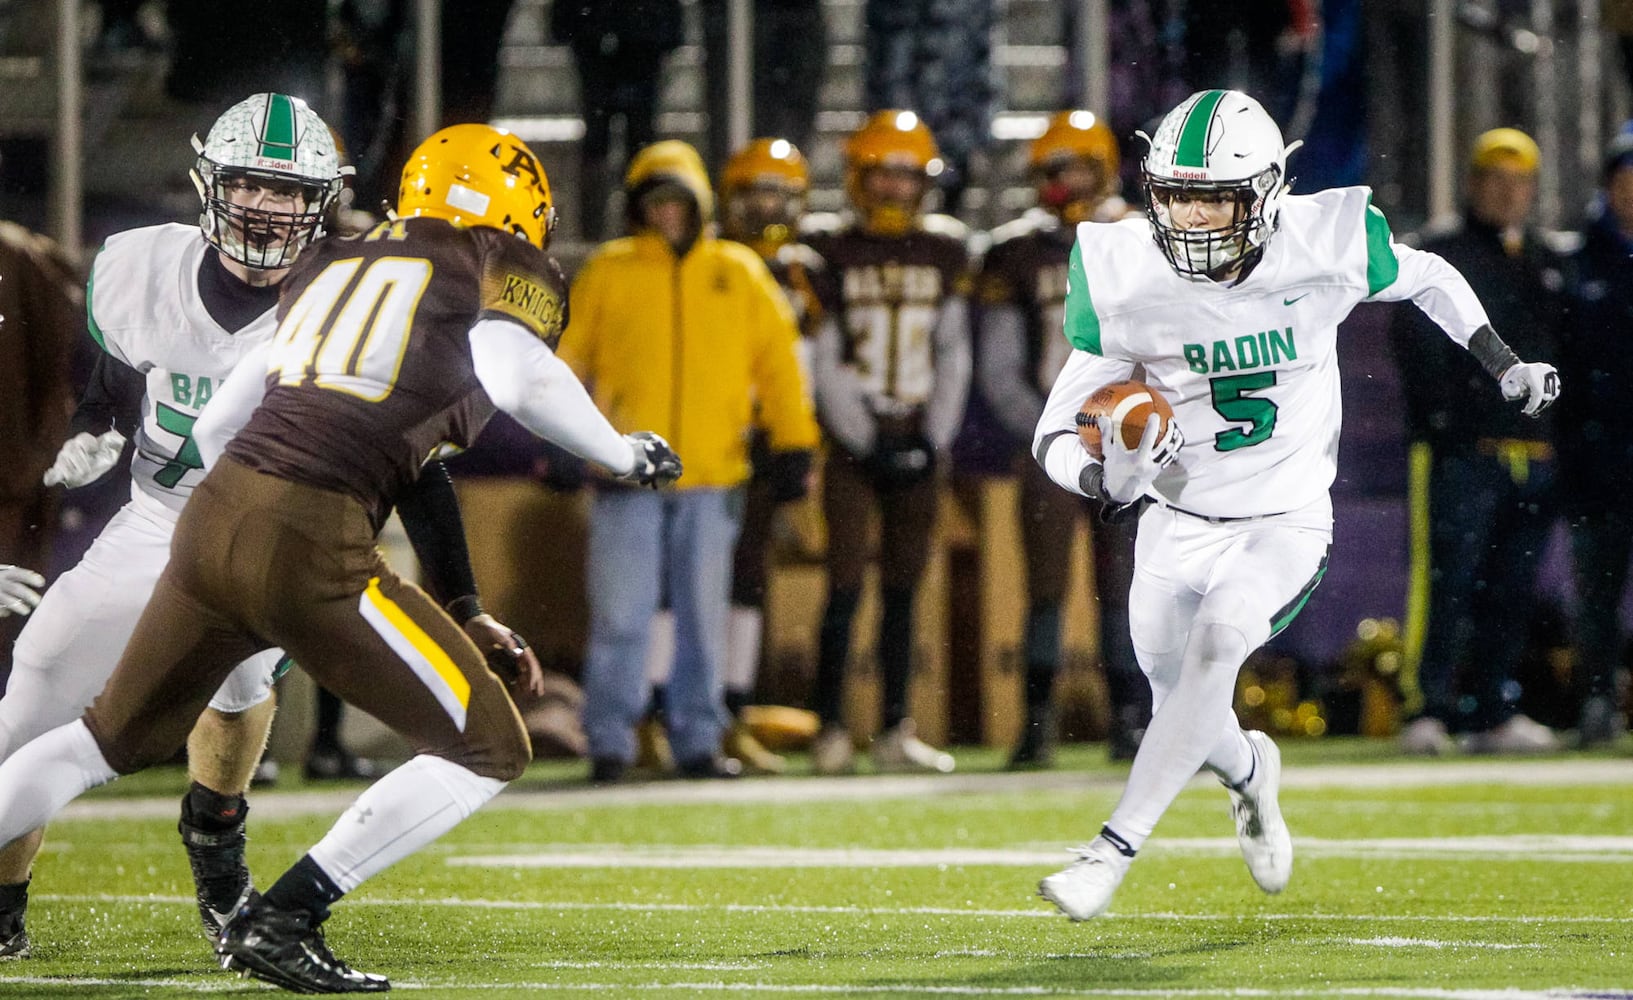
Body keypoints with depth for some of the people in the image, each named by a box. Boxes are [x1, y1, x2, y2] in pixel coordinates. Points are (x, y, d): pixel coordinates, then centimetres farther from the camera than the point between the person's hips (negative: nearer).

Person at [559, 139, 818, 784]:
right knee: (620, 614, -4)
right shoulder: (608, 272, 5)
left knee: (703, 615, 6)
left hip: (713, 473, 2)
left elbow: (776, 357, 11)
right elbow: (566, 358, 8)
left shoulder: (739, 273, 9)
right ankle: (610, 743, 2)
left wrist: (793, 440, 6)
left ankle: (697, 741, 14)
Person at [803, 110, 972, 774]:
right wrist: (865, 440, -10)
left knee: (903, 589, 5)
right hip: (852, 445, -3)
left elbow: (953, 357, 10)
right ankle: (830, 729, -5)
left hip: (916, 445, 3)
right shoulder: (832, 257, 0)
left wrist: (935, 438, -2)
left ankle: (896, 731, 7)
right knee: (846, 588, -7)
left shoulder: (945, 258, 10)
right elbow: (825, 363, -2)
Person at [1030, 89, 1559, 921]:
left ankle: (1113, 850, -29)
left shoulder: (1325, 246, -14)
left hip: (1285, 524, -2)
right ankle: (1249, 771, 50)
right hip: (1177, 525, 2)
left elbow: (1429, 280, 9)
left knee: (1218, 638, -30)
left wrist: (1505, 367, 7)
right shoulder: (1128, 283, -14)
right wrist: (1102, 476, -32)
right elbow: (1057, 433, -10)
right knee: (1185, 718, 10)